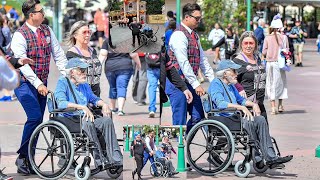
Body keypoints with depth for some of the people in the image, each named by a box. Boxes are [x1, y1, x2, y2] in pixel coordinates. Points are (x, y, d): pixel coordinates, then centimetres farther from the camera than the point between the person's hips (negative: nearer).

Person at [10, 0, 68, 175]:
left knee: (37, 121, 5)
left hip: (41, 83, 6)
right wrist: (38, 84, -25)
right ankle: (22, 156, -6)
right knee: (35, 117, -18)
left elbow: (58, 54, 9)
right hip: (25, 82, -6)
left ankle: (28, 161, 12)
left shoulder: (47, 31, 7)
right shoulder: (20, 35, -13)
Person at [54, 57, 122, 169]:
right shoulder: (63, 82, -2)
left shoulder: (84, 85, 20)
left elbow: (93, 98, 34)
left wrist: (103, 104, 9)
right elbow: (61, 103, -18)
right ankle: (100, 160, -36)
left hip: (84, 118, 7)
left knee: (107, 120, -20)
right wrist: (82, 107, -28)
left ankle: (115, 158, -27)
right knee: (88, 123, -36)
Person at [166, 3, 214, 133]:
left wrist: (213, 80, 10)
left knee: (198, 117, 8)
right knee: (180, 122, -4)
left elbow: (202, 60, 17)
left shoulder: (194, 36, 15)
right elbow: (183, 63, -20)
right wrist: (196, 84, -21)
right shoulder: (179, 35, -15)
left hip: (190, 83, 9)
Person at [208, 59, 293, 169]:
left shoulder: (230, 85, 21)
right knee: (249, 122, -30)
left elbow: (240, 99, 32)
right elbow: (220, 103, -25)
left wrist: (253, 104, 11)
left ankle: (271, 157, -19)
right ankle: (256, 158, -19)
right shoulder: (216, 84, -9)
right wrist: (241, 107, -32)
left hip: (233, 117, 9)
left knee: (260, 120, -12)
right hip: (222, 119, -9)